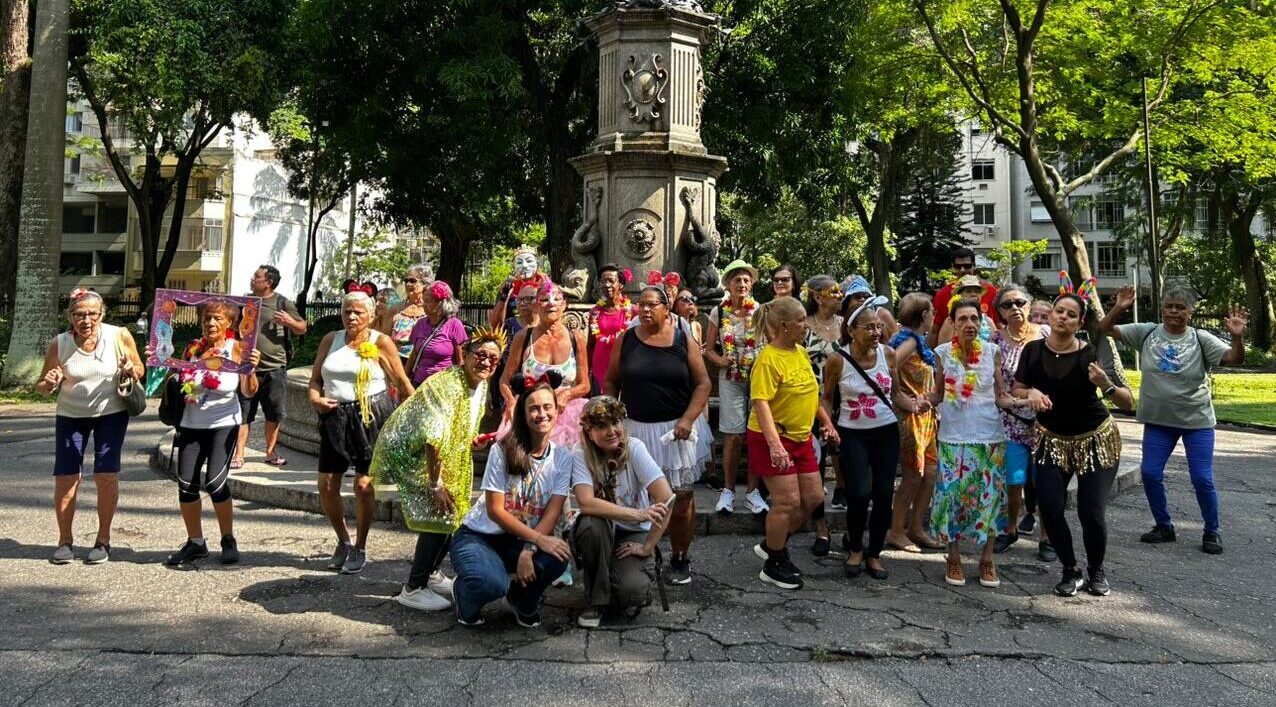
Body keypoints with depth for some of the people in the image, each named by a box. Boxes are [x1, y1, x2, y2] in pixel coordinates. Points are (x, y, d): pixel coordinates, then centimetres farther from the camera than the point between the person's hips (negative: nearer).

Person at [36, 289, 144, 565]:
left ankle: (103, 540, 10)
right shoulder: (59, 345, -13)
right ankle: (65, 540, 17)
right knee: (65, 478, -2)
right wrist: (49, 384, -26)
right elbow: (42, 386, -3)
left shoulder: (120, 336, -15)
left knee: (106, 476, -5)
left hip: (111, 413, -1)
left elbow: (139, 369, 0)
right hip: (70, 416, 1)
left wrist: (131, 370, -23)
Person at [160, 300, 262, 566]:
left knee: (215, 481, -15)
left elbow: (249, 392, -10)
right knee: (186, 484, 1)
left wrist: (251, 369, -27)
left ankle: (228, 539, 4)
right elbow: (176, 381, 17)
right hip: (191, 425, 4)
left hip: (223, 425, -4)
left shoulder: (236, 349, -6)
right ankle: (195, 542, 17)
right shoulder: (192, 348, 5)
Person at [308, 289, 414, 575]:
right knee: (326, 485, 3)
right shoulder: (330, 340, 10)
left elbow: (402, 382, -1)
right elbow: (315, 379, 14)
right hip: (336, 418, 4)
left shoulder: (381, 342, -2)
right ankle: (343, 541, 26)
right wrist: (315, 398, -7)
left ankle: (360, 549, 15)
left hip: (371, 416, -4)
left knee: (363, 484, -3)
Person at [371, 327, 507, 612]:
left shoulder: (481, 386, 2)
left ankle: (429, 573, 34)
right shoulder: (447, 384, -26)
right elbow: (434, 438, -30)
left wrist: (475, 440, -2)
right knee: (439, 517, -12)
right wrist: (436, 485, -26)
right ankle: (413, 589, 3)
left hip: (433, 456, 9)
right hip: (406, 453, -9)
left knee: (453, 513, 12)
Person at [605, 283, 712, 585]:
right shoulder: (626, 340, 3)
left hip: (677, 429, -1)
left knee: (681, 497, 5)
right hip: (636, 428, 1)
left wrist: (688, 419, -13)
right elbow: (611, 383, 7)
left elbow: (703, 383, -2)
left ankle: (680, 558, 19)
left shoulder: (683, 339, -1)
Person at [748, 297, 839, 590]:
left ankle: (772, 545, 28)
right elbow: (761, 403, -27)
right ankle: (773, 566, 14)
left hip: (801, 437, 9)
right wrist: (775, 445, -35)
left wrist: (826, 422, 19)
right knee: (787, 502, -5)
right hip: (773, 440, -9)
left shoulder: (801, 352, 6)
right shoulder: (769, 359, -21)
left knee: (814, 497, 11)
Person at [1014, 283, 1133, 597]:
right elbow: (1017, 390, 3)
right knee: (1050, 508, -9)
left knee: (1091, 513, -8)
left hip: (1095, 440, -2)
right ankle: (1071, 571, 16)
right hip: (1052, 440, 3)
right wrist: (1031, 393, -19)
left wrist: (1106, 385, -39)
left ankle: (1097, 571, 22)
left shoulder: (1092, 355, -17)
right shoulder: (1033, 350, -8)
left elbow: (1128, 402, -19)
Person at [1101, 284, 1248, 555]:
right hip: (1158, 421, 2)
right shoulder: (1147, 333, -2)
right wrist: (1119, 308, -21)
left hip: (1197, 421, -2)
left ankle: (1212, 532, 18)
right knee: (1150, 474, 2)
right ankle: (1164, 526, 21)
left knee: (1202, 479, -2)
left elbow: (1234, 359, -17)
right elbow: (1105, 329, -4)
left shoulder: (1201, 339, -7)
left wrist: (1237, 337, -36)